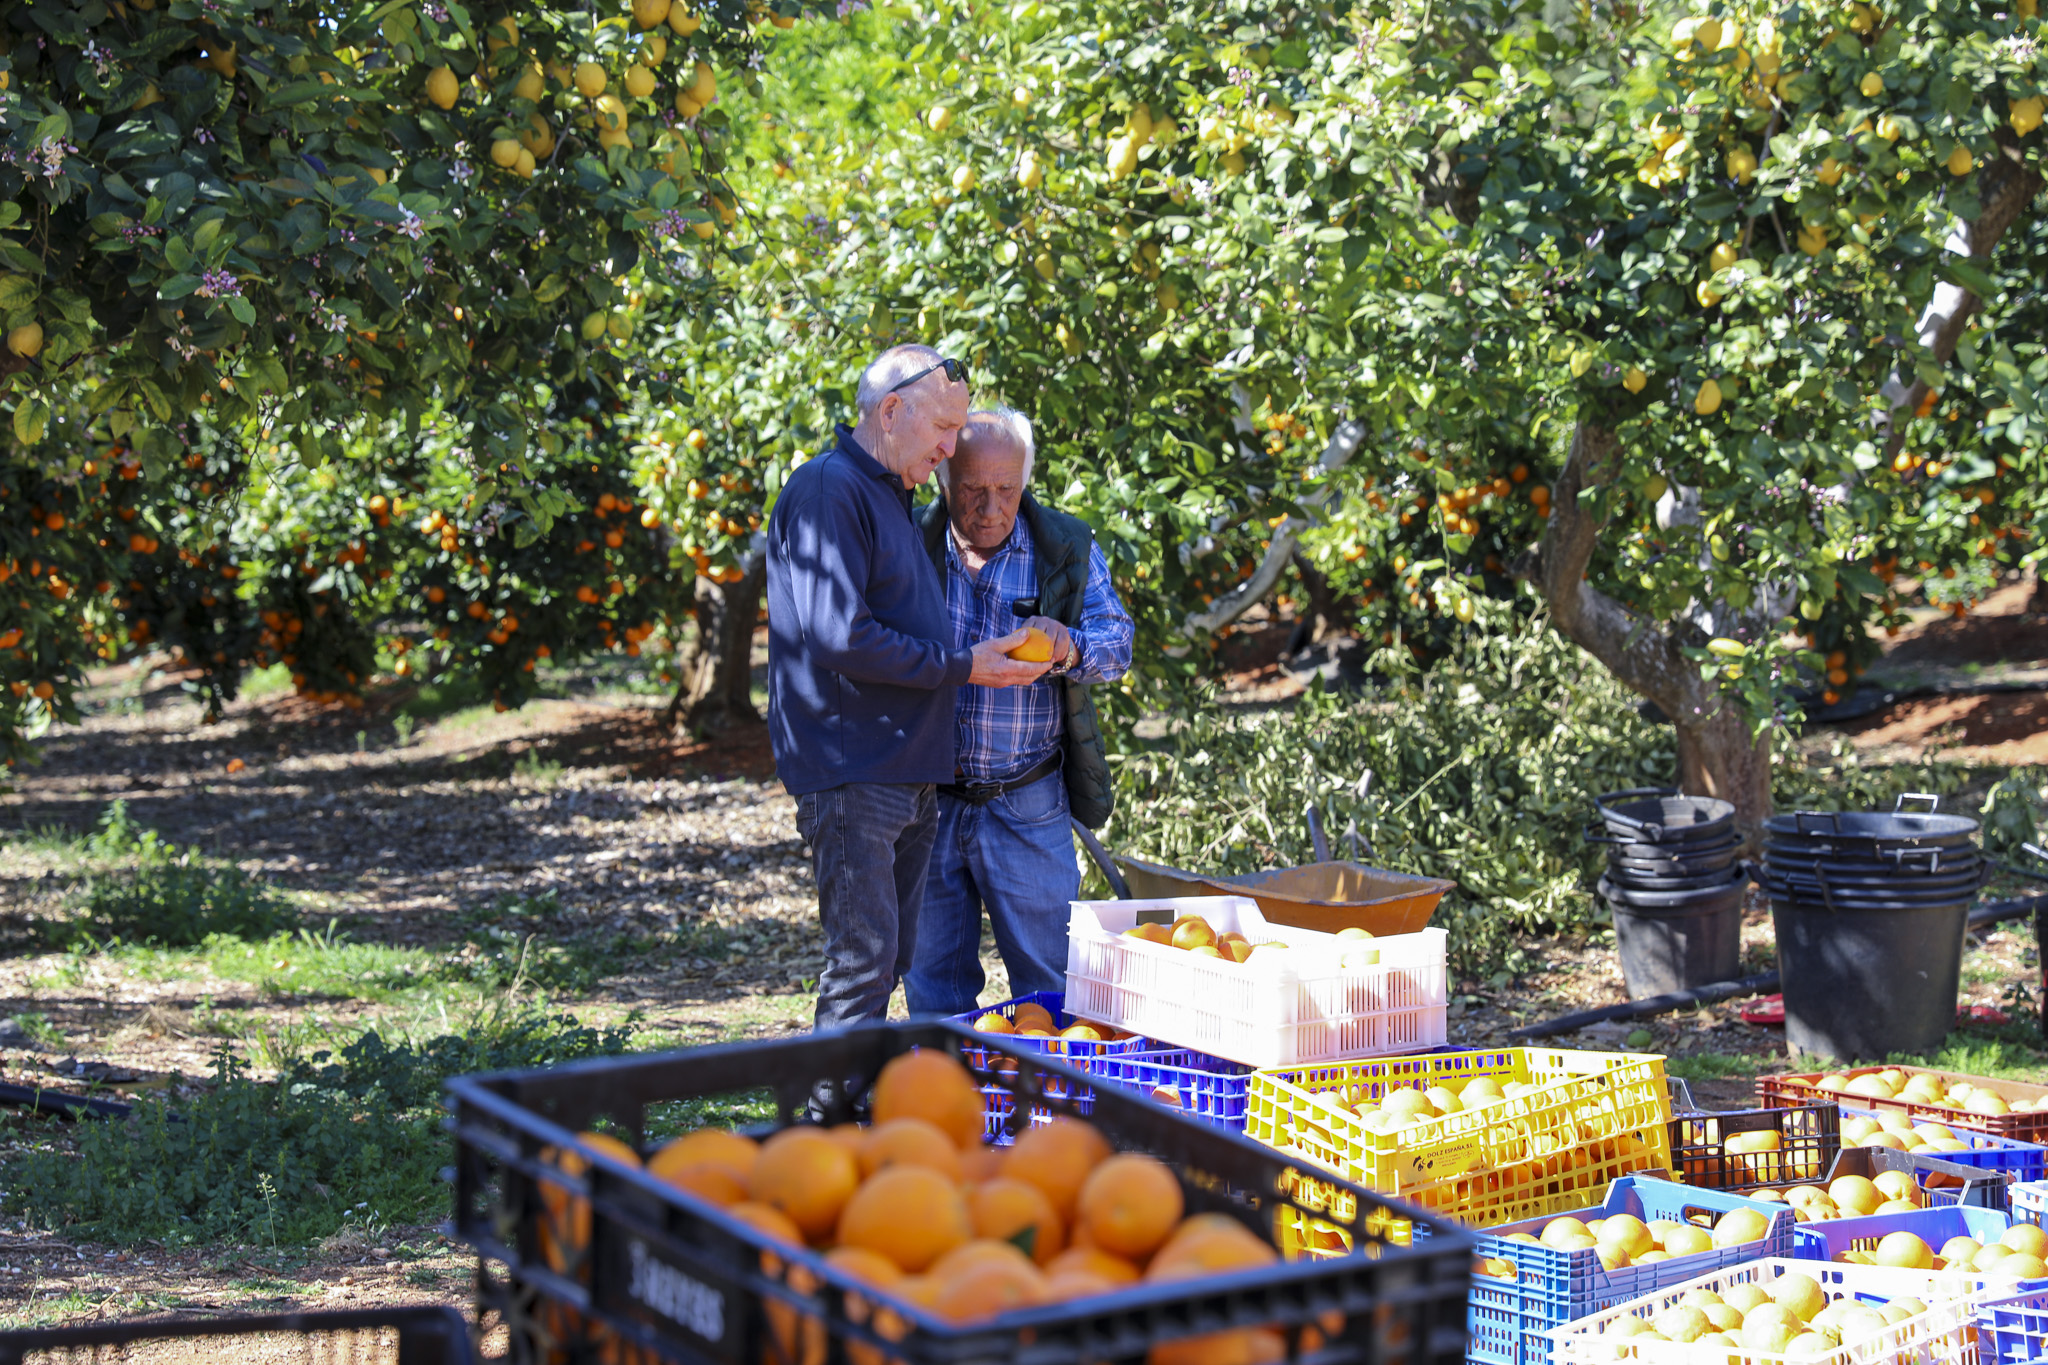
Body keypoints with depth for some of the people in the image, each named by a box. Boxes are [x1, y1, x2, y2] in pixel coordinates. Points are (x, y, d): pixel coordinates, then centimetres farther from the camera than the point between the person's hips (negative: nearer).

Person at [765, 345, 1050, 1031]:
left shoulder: (890, 497, 20)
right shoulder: (828, 489, -12)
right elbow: (840, 638, -21)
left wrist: (987, 654, 12)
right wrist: (961, 665, -14)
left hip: (907, 778, 10)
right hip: (852, 776, -10)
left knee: (892, 962, 11)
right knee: (863, 961, -11)